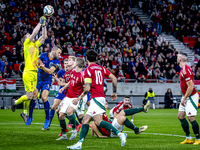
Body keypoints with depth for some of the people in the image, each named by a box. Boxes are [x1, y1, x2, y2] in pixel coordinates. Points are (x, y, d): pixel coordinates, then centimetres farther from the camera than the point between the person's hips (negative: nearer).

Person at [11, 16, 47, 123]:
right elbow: (34, 32, -7)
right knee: (30, 95, -11)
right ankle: (15, 103, 12)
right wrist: (40, 23, 2)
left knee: (33, 95, 5)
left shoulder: (35, 45, 20)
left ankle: (25, 112, 18)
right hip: (28, 73, -7)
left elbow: (44, 36, 24)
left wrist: (44, 25, 18)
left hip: (35, 73, 7)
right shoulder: (27, 43, 2)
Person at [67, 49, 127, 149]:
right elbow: (114, 78, 9)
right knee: (85, 120, 9)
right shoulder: (101, 68, 16)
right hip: (96, 99, 9)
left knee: (98, 121, -19)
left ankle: (120, 134, -28)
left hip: (96, 97, -9)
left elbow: (87, 88, -12)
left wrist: (79, 98, 0)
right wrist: (114, 92, 18)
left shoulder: (88, 70, -6)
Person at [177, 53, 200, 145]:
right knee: (180, 116, 9)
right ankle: (188, 138, 13)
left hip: (191, 96, -11)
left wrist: (184, 98, -19)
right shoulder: (183, 69, 11)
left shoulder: (185, 70, -21)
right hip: (186, 96, 11)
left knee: (191, 118, -11)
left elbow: (191, 86, -24)